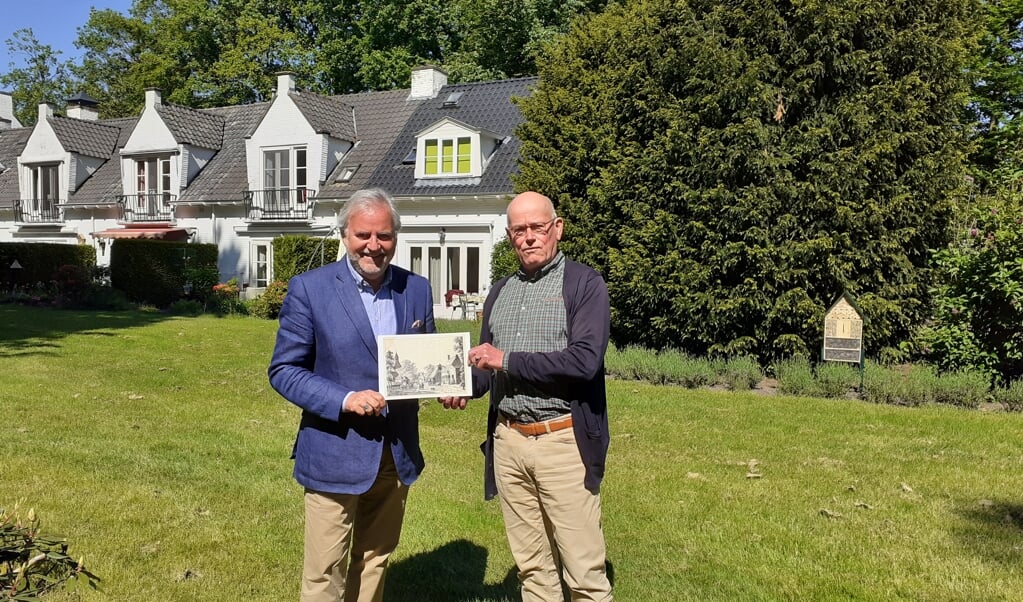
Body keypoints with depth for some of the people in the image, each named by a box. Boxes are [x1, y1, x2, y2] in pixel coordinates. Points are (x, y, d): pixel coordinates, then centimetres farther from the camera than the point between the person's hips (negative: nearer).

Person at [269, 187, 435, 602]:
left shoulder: (417, 289, 4)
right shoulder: (309, 288, -9)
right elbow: (284, 370, -8)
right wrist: (345, 399, -21)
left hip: (397, 456, 4)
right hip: (335, 455, -4)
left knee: (374, 563, 19)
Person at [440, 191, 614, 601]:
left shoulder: (584, 284, -5)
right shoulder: (500, 292, 14)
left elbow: (584, 360, -18)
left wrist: (506, 360, -15)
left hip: (563, 441, -5)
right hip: (508, 441, 6)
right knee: (531, 566, 15)